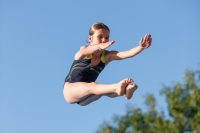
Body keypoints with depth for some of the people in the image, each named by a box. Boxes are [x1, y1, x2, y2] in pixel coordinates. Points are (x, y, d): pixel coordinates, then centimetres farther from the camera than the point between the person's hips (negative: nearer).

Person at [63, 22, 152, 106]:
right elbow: (85, 51, -42)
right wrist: (100, 47, -64)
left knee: (103, 89, -28)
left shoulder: (107, 56, -3)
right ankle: (117, 87, -63)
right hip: (69, 89, -4)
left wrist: (141, 47, -39)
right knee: (91, 86, -36)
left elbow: (127, 54, -20)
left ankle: (125, 91, -58)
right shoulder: (83, 50, -15)